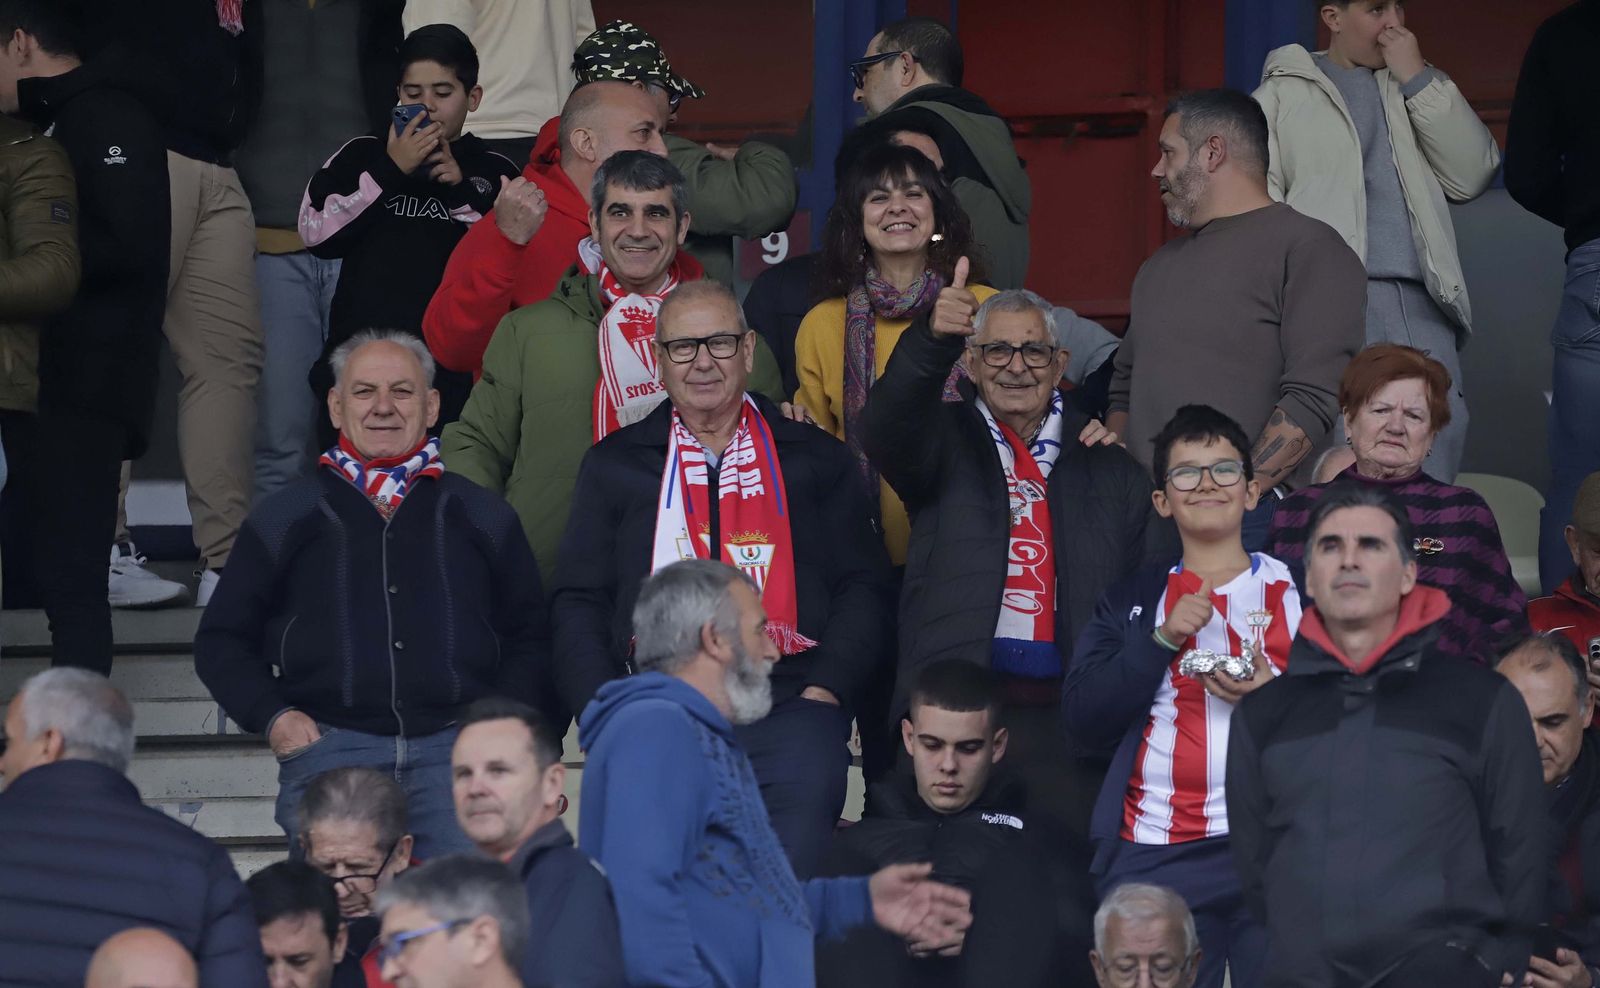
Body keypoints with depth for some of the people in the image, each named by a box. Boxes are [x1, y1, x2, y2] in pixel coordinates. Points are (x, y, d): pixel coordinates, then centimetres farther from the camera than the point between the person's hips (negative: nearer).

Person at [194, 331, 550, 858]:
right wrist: (272, 716, 3)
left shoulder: (481, 516, 20)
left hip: (454, 742, 1)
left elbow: (529, 636, 22)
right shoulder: (286, 518, 17)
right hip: (327, 742, 0)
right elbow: (222, 640, 20)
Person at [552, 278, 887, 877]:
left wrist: (824, 689, -4)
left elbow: (862, 586, 11)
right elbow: (577, 601, 14)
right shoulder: (614, 466, 18)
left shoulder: (817, 460, 17)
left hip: (789, 704, 0)